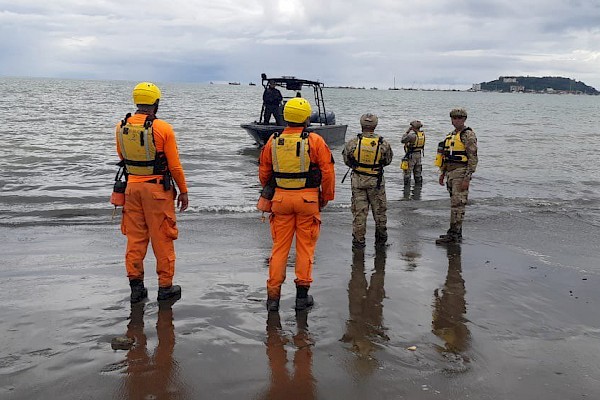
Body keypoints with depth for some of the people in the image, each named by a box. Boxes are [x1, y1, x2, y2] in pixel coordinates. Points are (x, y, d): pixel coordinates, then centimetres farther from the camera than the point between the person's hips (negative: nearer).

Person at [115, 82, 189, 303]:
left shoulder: (121, 127, 0)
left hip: (132, 187, 4)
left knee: (135, 238, 12)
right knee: (162, 239, 6)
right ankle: (165, 286, 15)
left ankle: (136, 285, 18)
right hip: (157, 188, -4)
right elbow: (174, 165, -10)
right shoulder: (163, 128, -14)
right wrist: (183, 191, 1)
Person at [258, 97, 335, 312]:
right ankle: (302, 294, 12)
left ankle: (273, 295, 11)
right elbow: (327, 172, -6)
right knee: (305, 247, 7)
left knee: (279, 246, 10)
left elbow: (263, 173, 10)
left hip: (281, 198, 3)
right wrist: (325, 198, 7)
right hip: (308, 198, -2)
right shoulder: (315, 141, -8)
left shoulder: (273, 141, 2)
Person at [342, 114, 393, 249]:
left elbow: (346, 160, 3)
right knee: (379, 210, 15)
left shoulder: (352, 142, -8)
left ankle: (358, 240, 10)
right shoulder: (383, 143, -8)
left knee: (359, 211, 7)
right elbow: (388, 161, 5)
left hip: (358, 180, 0)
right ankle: (381, 238, 27)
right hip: (376, 181, 0)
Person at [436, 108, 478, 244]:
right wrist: (442, 173, 18)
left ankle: (453, 235, -9)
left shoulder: (468, 135, -8)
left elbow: (473, 158, -13)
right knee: (455, 203, 11)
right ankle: (457, 232, 18)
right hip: (450, 173, 8)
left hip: (461, 173, -8)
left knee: (457, 204, -10)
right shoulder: (450, 135, 17)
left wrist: (467, 178, -18)